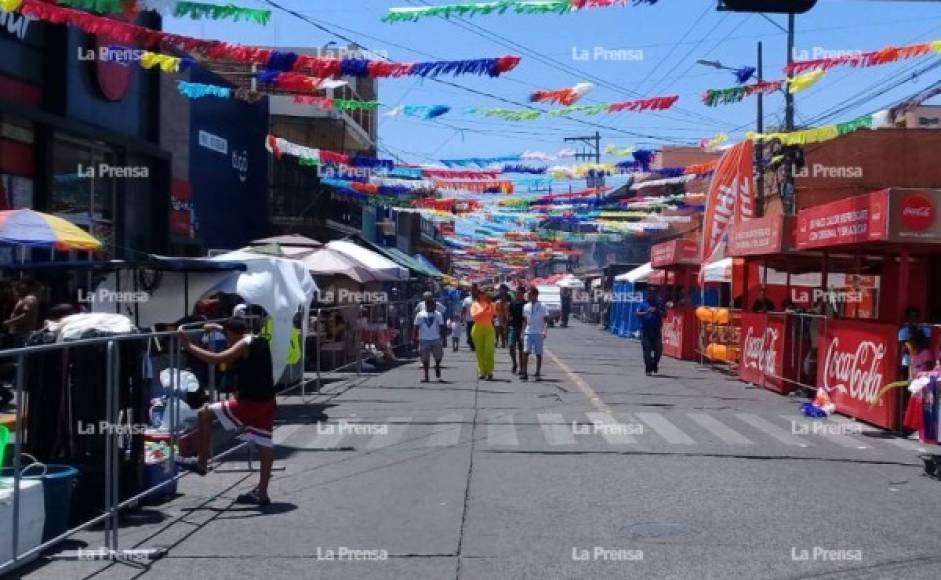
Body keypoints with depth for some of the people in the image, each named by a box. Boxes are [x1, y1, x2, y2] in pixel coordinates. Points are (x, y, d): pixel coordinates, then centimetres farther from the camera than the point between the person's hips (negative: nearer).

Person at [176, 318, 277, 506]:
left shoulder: (244, 345, -11)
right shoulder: (259, 341, 14)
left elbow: (216, 359, -22)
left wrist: (189, 346, -17)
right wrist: (219, 327, 40)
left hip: (249, 403, -9)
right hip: (267, 403, 9)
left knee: (205, 413, 4)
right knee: (265, 445, 8)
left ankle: (201, 462, 10)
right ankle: (261, 493, 12)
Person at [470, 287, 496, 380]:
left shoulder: (490, 303, 9)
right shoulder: (475, 304, 6)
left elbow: (494, 314, -7)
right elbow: (473, 315, -10)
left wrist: (490, 304, -14)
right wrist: (484, 309, -18)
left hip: (489, 328, 0)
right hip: (478, 328, 0)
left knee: (489, 350, -9)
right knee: (480, 351, 0)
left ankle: (489, 371, -7)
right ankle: (482, 371, 7)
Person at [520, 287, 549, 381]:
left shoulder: (542, 306, -2)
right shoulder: (526, 307, 9)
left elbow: (546, 320, -3)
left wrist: (545, 331, -15)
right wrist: (523, 331, 9)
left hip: (538, 333, -3)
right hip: (528, 333, 3)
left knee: (538, 354, 3)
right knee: (525, 352, -8)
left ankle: (538, 373, 10)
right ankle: (524, 373, -5)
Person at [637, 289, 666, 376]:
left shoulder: (659, 304, 9)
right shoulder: (643, 304, 6)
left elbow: (664, 314, 7)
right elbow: (638, 314, 0)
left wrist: (657, 311, -11)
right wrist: (647, 312, -15)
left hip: (656, 330, 1)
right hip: (645, 330, -1)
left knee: (658, 349, 1)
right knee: (647, 350, -2)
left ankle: (655, 365, 26)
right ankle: (648, 369, 3)